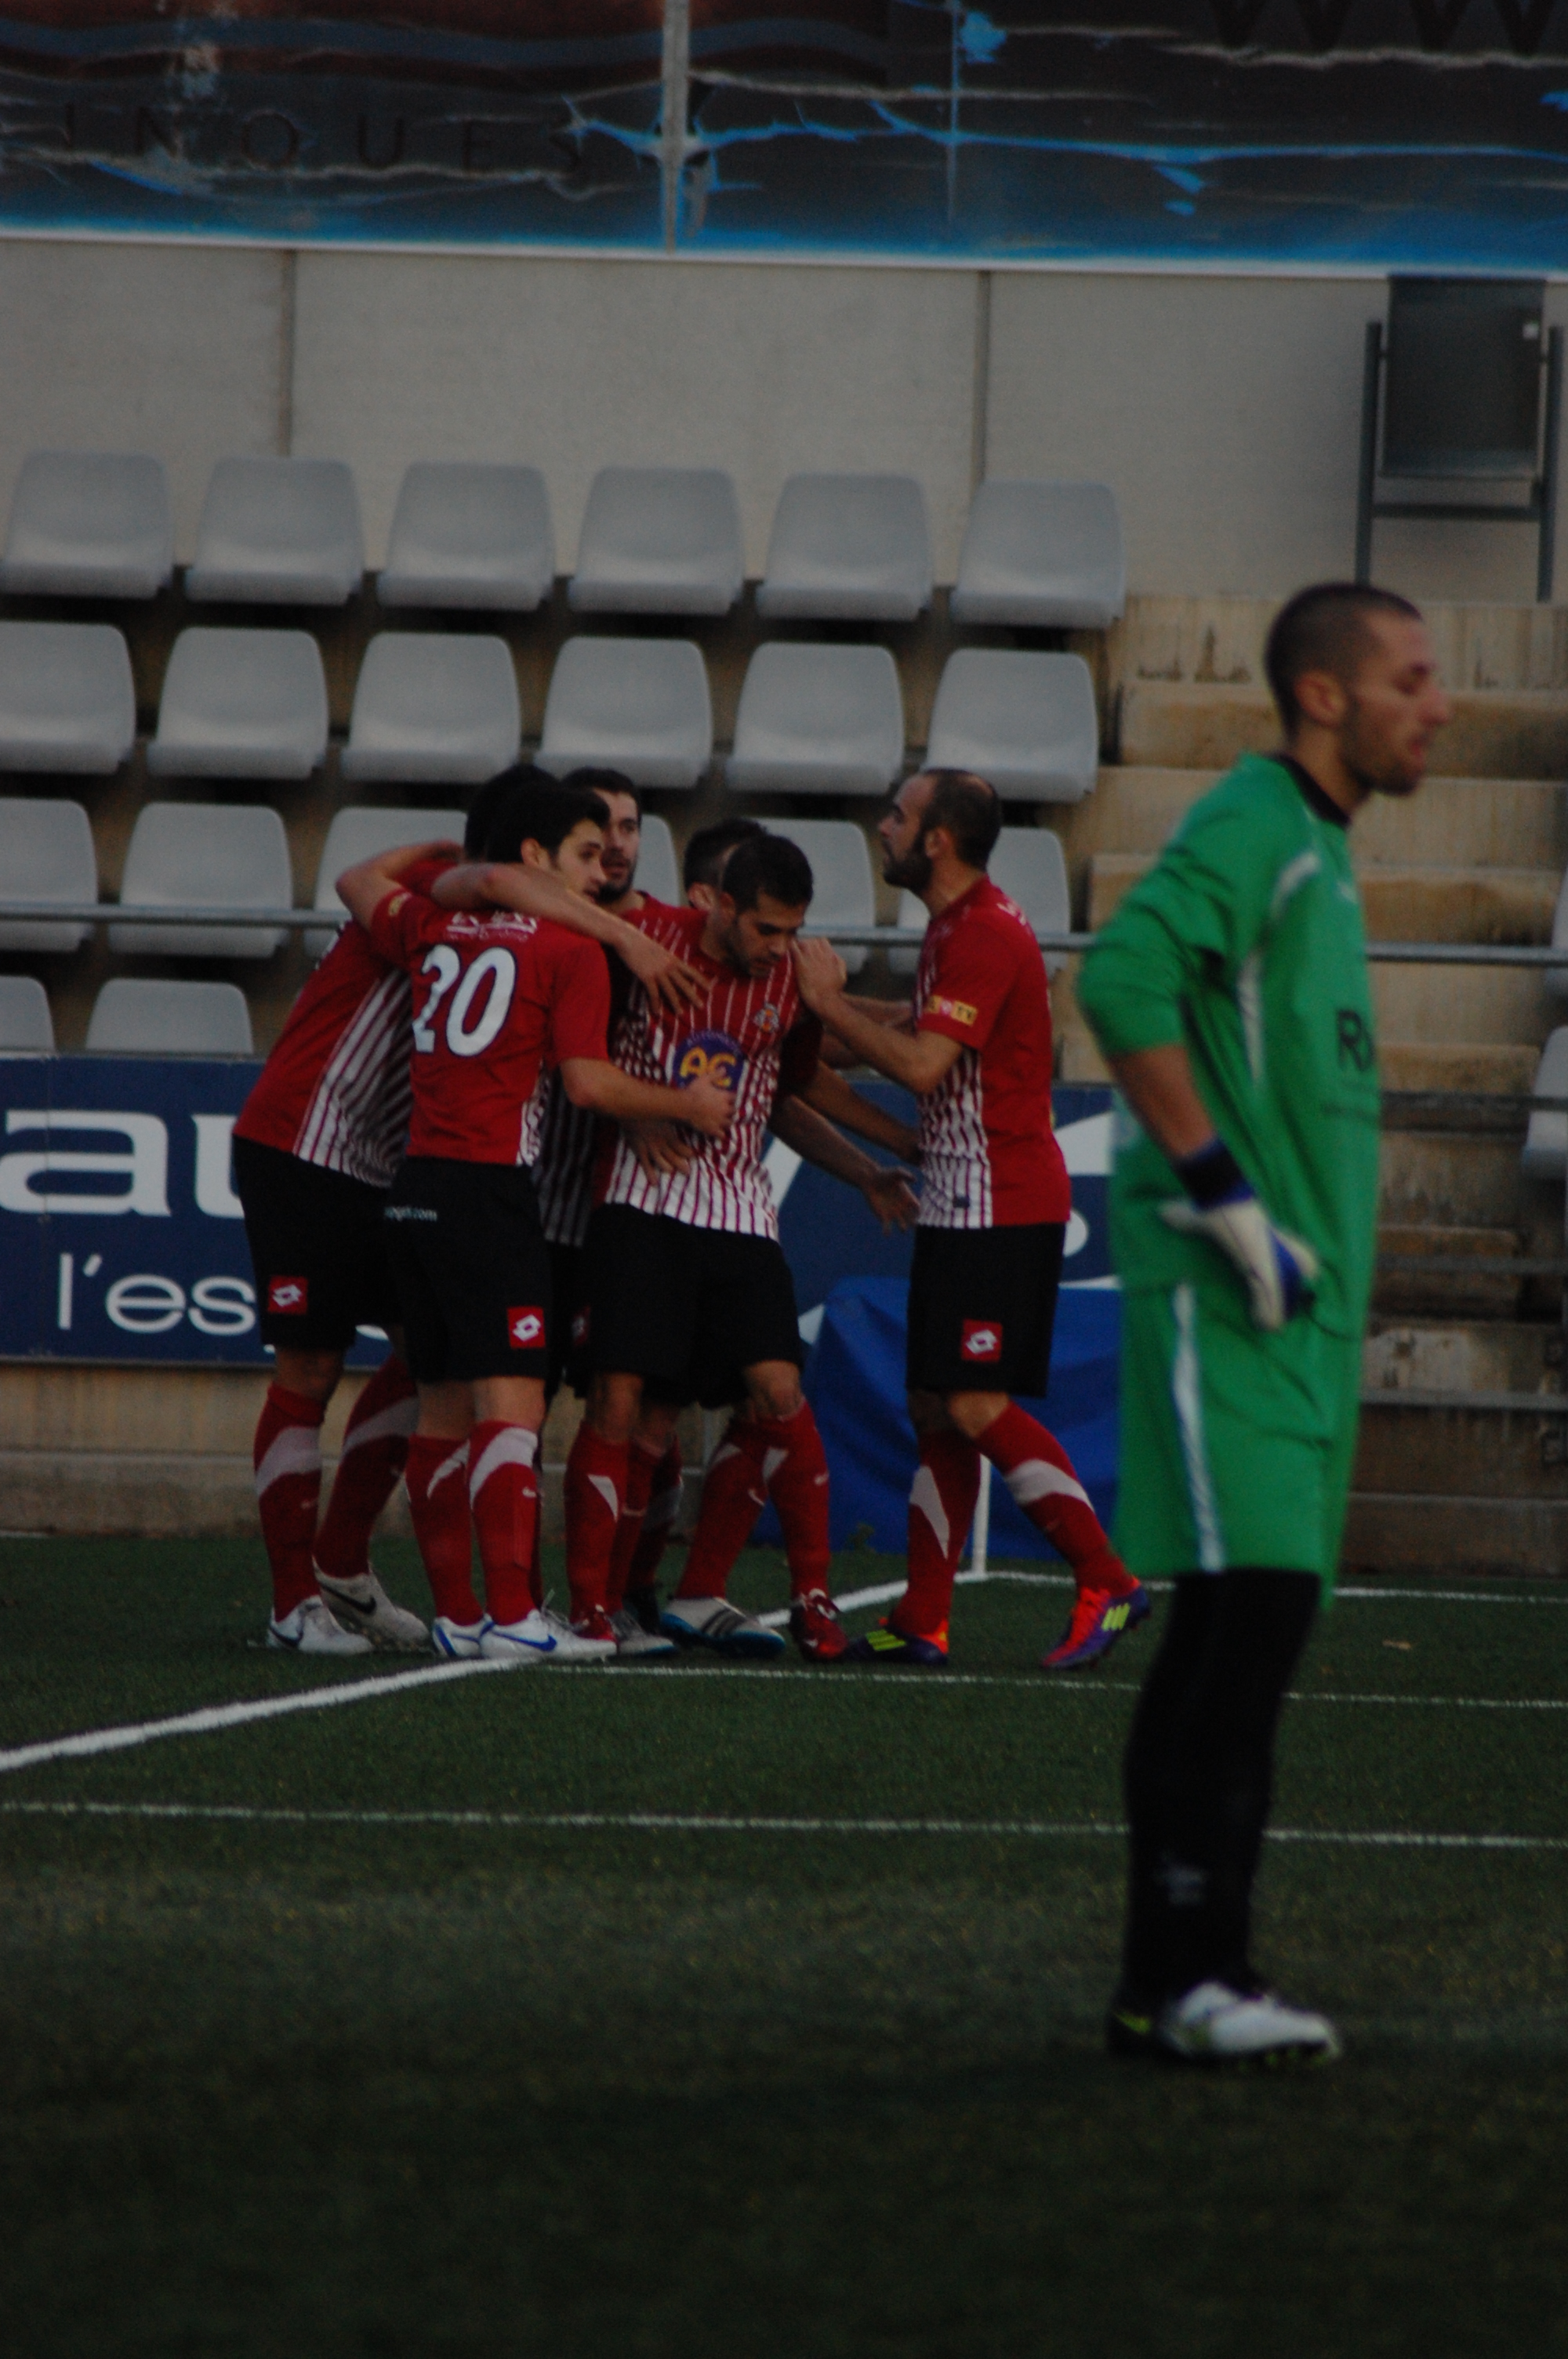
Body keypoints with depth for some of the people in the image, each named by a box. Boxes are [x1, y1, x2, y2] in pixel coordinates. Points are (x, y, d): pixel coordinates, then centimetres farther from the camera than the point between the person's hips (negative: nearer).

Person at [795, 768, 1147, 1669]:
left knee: (975, 1405, -13)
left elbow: (923, 1065, -22)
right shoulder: (959, 923, 16)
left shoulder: (986, 934, -17)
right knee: (937, 1407, 8)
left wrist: (831, 1002, -12)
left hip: (1001, 1211, -10)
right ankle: (923, 1621, 8)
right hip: (963, 1204, 10)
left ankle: (1108, 1581, -8)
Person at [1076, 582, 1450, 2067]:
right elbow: (1123, 979, -25)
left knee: (1247, 1633, 7)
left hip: (1298, 1314, 10)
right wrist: (1225, 1197, -23)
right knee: (1244, 1605, -15)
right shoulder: (1248, 827, -10)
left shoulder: (1320, 855, 21)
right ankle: (1184, 1972, -17)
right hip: (1222, 1305, -10)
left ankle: (1176, 1979, 8)